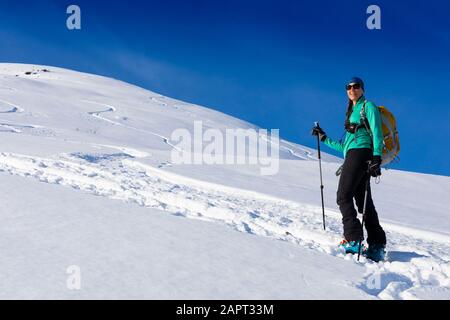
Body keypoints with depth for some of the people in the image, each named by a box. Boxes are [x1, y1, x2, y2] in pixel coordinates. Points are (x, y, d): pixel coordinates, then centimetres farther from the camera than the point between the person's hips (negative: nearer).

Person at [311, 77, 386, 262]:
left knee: (344, 197, -15)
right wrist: (324, 139, 31)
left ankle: (353, 241, -18)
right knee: (363, 201, 1)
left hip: (360, 153, -8)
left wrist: (376, 157, -21)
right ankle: (377, 246, -2)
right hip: (352, 154, 8)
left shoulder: (368, 106, 5)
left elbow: (377, 133, -8)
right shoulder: (351, 113, 29)